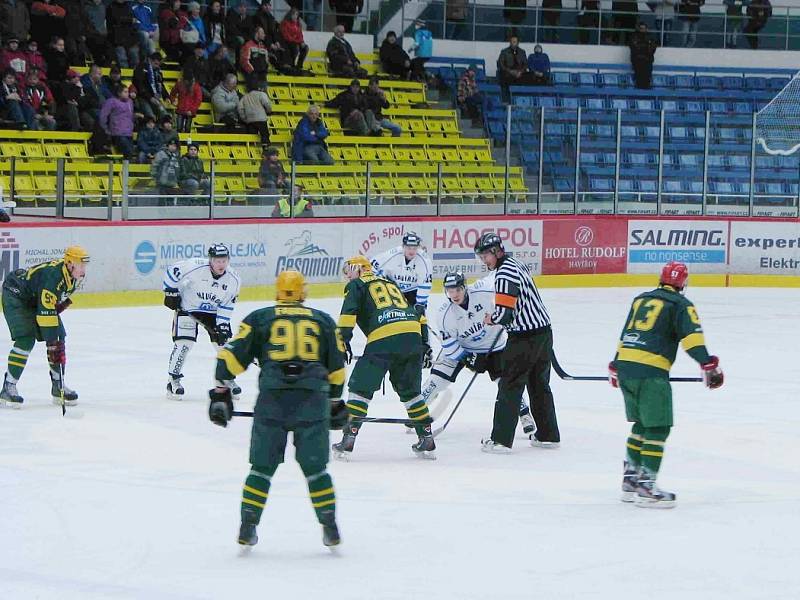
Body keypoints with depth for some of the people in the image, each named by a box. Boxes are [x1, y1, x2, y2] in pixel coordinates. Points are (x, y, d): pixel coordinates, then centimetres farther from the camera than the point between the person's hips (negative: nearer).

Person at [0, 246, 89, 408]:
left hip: (37, 298, 9)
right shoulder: (53, 276, -37)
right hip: (16, 296, -9)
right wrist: (52, 342, -37)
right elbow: (46, 312, -38)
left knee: (59, 338, 1)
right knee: (26, 339, -22)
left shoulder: (76, 276, -11)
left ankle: (58, 386, 10)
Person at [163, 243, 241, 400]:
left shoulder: (234, 279, -15)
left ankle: (226, 377, 17)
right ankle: (173, 380, -5)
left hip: (213, 311, 4)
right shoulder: (196, 267, -28)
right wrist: (171, 292, -14)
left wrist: (222, 325, -15)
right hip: (187, 308, -4)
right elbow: (172, 271, -17)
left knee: (225, 342, -2)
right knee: (184, 342, -16)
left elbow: (226, 305, -9)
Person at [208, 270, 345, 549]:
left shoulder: (259, 319, 15)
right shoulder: (323, 321, 19)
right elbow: (336, 368, 22)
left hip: (272, 400, -1)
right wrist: (335, 403, 33)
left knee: (262, 466, 10)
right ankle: (330, 528, 8)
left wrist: (220, 393, 12)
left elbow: (232, 356, 7)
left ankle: (248, 527, 7)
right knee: (315, 468, 11)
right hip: (313, 400, 1)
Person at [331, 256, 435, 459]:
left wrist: (344, 340, -6)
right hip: (413, 335, 6)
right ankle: (427, 441, 16)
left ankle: (348, 439, -3)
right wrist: (424, 344, 30)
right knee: (410, 390, 19)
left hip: (383, 339, -6)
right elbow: (418, 314, 31)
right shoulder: (390, 284, 35)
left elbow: (348, 312, -3)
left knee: (360, 388, 3)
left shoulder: (356, 285, 16)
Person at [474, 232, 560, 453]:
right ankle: (548, 435, 25)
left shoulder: (505, 274, -18)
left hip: (525, 339, -9)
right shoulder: (516, 263, 13)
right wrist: (497, 316, 15)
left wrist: (491, 318, -2)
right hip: (544, 330, 9)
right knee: (539, 385, 19)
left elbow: (504, 313, -22)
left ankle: (501, 440, -4)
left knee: (510, 385, -4)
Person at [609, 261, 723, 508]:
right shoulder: (680, 305, 3)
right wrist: (708, 365, -17)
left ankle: (630, 479, 22)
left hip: (625, 367, 7)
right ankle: (645, 487, -11)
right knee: (658, 429, -4)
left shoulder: (640, 299, 22)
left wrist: (615, 366, 38)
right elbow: (691, 336, -12)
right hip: (651, 373, -7)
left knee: (642, 423, 20)